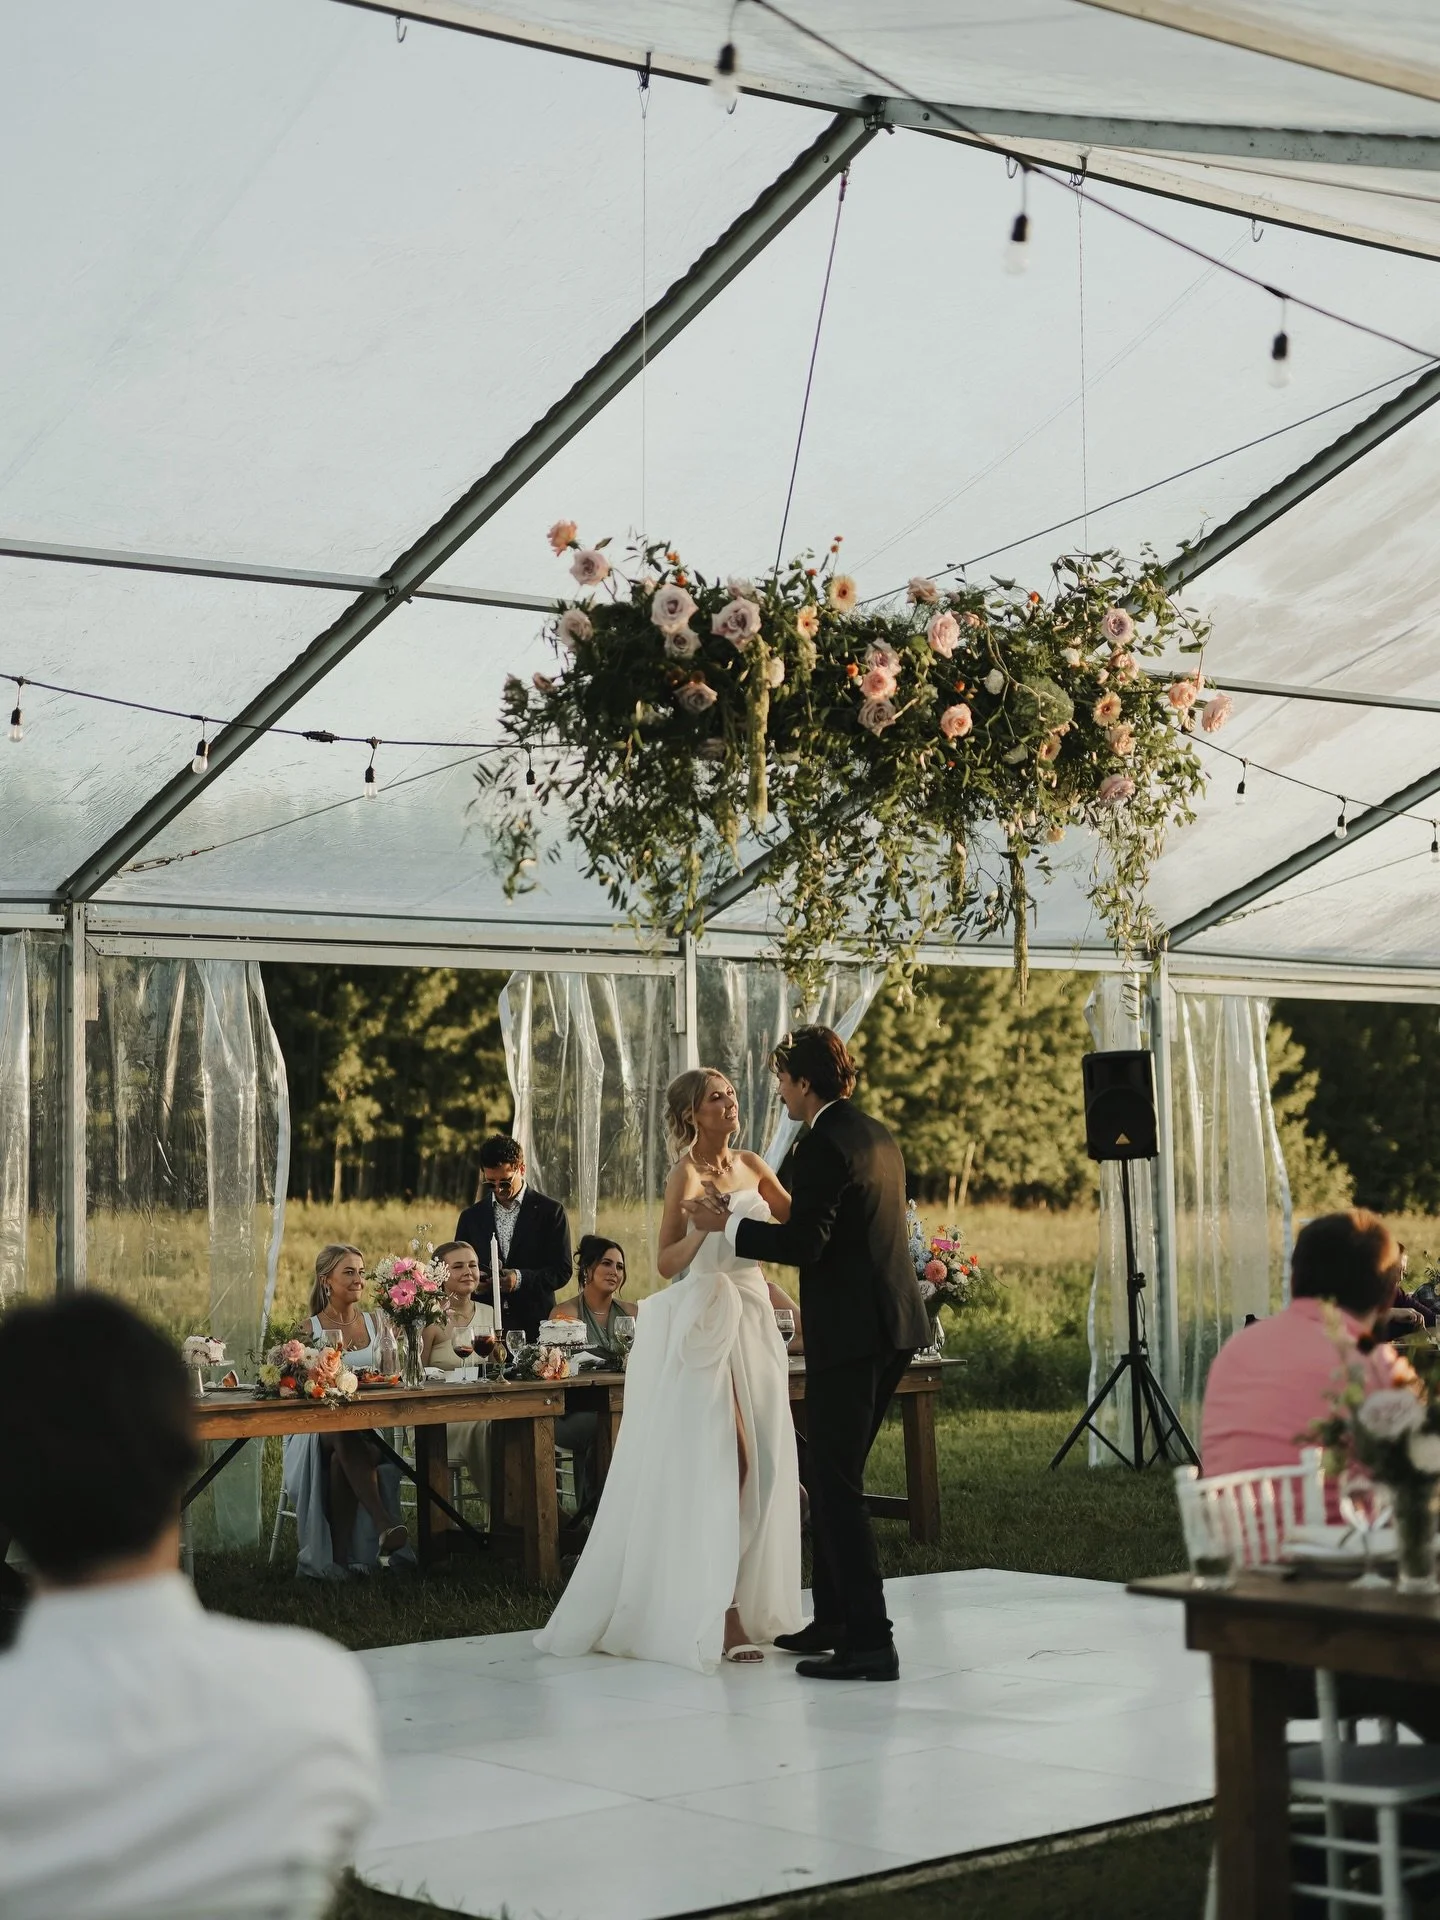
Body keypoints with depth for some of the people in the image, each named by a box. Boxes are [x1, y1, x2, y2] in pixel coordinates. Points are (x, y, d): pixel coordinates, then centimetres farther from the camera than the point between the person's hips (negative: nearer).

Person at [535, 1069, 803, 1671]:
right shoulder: (686, 1174, -6)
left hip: (752, 1318, 7)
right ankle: (715, 1615, -9)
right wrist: (706, 1227, -25)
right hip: (707, 1321, -7)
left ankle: (744, 1599, 15)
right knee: (723, 1460, -12)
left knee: (760, 1462, 5)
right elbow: (667, 1264, -9)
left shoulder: (750, 1166, 12)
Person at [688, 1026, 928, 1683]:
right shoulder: (878, 1137, 15)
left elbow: (804, 1245, -21)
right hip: (893, 1327, 10)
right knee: (832, 1476, 19)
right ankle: (835, 1620, 27)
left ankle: (869, 1642, -7)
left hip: (849, 1333, -10)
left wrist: (729, 1224, -9)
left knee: (836, 1486, -5)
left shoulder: (824, 1144, -14)